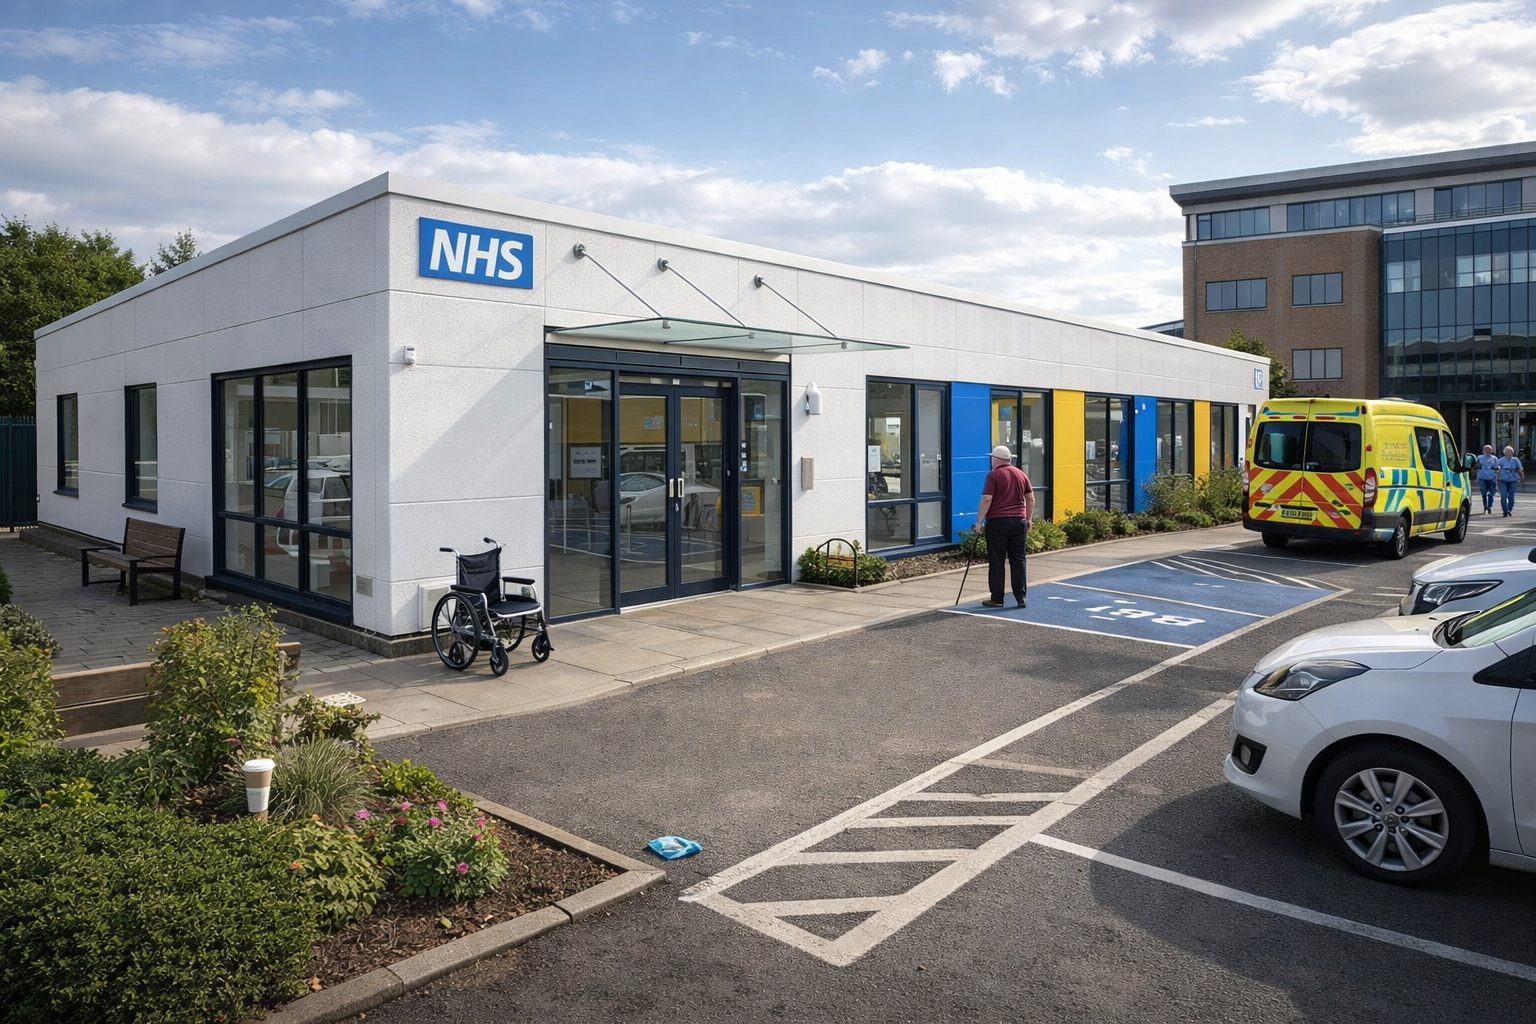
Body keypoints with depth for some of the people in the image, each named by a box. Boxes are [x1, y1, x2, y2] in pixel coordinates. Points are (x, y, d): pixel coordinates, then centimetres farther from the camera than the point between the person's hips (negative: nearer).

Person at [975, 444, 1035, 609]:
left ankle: (997, 598, 5)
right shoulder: (1022, 474, 11)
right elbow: (1031, 499, 12)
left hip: (998, 522, -5)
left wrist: (979, 521, -7)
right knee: (1018, 560, 8)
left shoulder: (993, 475, -6)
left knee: (996, 561, 2)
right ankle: (1021, 597, 7)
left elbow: (986, 500, -14)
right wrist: (1028, 519, 20)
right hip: (1019, 521, 5)